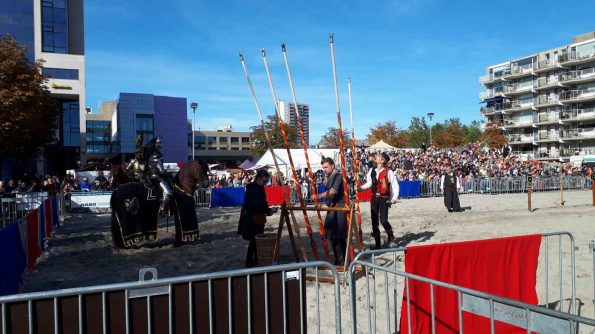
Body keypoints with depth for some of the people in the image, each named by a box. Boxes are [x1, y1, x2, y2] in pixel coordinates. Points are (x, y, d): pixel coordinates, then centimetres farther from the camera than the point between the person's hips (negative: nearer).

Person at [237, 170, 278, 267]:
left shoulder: (259, 188, 13)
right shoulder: (252, 189, -17)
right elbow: (256, 205, -26)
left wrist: (268, 210, 1)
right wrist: (268, 210, -19)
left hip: (257, 219, 9)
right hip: (251, 219, -9)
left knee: (257, 240, 13)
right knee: (253, 240, -4)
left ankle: (256, 260, 23)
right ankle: (249, 262, 5)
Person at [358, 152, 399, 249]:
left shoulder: (388, 172, -10)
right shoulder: (372, 170, 5)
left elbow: (395, 185, -8)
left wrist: (395, 197, -19)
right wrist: (360, 188, -3)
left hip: (384, 198, -5)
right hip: (374, 198, 5)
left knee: (383, 220, -14)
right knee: (374, 221, 7)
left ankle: (390, 235, 18)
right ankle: (377, 243, 19)